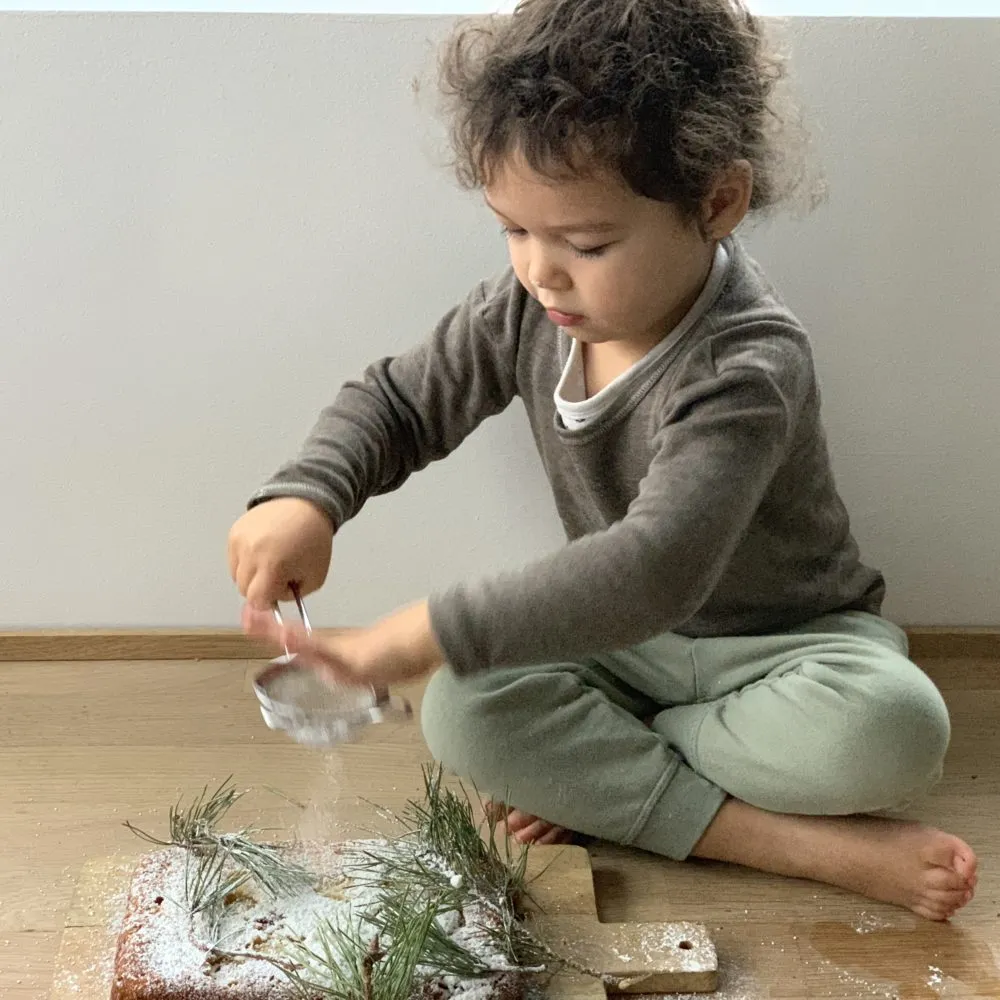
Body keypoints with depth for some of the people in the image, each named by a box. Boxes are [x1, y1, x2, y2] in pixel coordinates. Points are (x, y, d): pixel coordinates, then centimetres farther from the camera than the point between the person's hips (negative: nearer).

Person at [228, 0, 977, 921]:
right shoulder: (533, 307, -12)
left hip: (786, 638, -4)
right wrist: (305, 497, -21)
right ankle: (799, 843, -23)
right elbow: (399, 401, 1)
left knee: (893, 732, -34)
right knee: (463, 713, -23)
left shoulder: (746, 369, -32)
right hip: (622, 638, 5)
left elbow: (658, 566, -45)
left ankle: (595, 772, -15)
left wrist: (430, 634, -49)